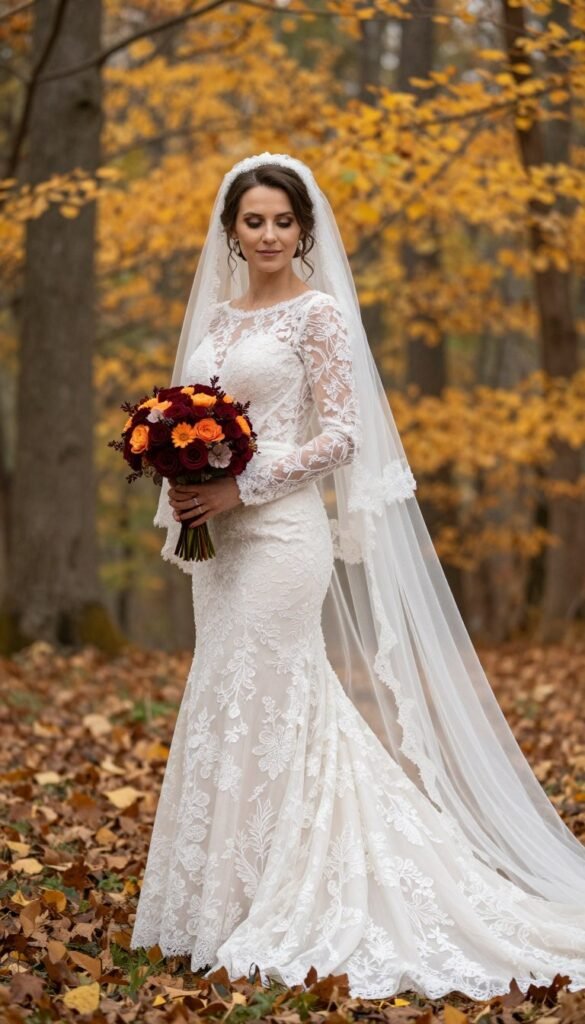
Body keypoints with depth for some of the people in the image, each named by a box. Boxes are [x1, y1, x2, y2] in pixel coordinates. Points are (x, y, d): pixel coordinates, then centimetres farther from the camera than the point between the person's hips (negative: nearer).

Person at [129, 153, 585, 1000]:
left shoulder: (319, 312, -5)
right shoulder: (217, 313, 16)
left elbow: (340, 434, -11)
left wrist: (241, 487, -16)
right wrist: (185, 479, -1)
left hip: (281, 530, -7)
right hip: (221, 535, 7)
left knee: (257, 706, -7)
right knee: (227, 703, 9)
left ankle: (262, 911, 2)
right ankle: (232, 903, 18)